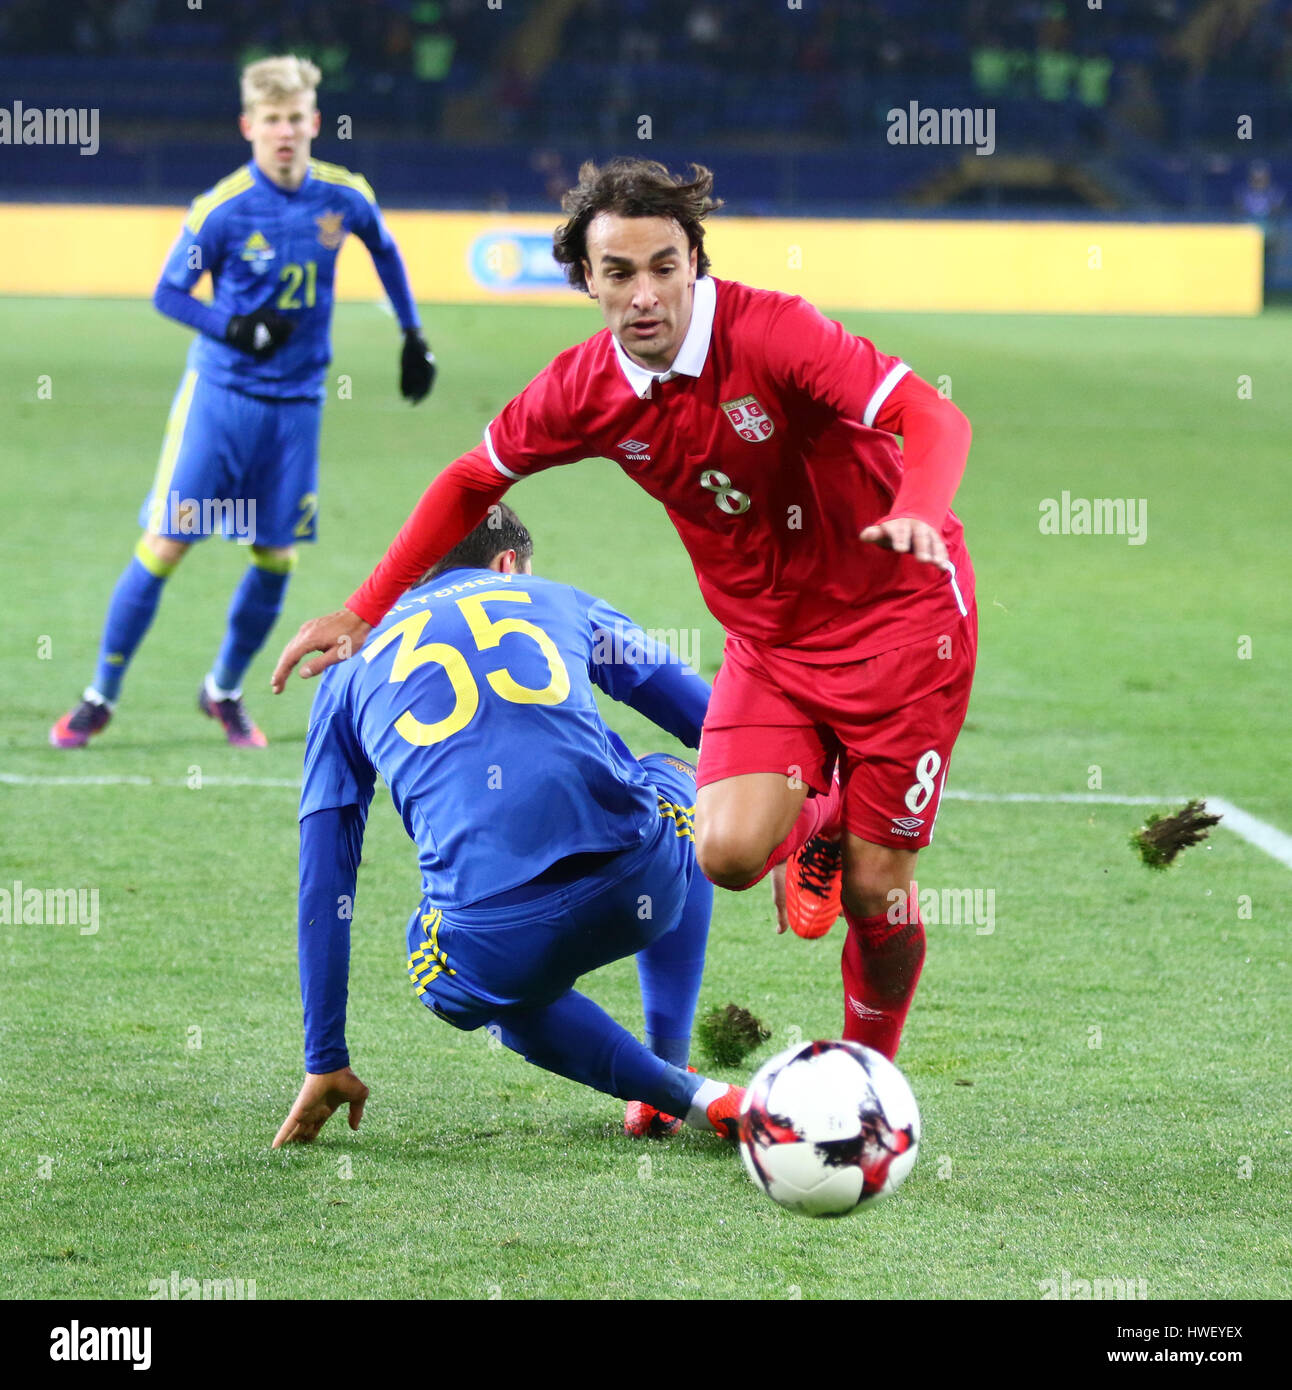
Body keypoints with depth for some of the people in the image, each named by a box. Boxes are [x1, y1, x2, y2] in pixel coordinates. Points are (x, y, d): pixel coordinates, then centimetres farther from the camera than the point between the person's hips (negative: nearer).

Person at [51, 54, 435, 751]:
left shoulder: (346, 196, -3)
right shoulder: (221, 208, -13)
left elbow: (385, 252, 18)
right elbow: (168, 293, -4)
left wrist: (414, 338, 19)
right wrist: (233, 329, -21)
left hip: (295, 403, 3)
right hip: (219, 392, -3)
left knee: (275, 558, 4)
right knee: (164, 544, -7)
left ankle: (223, 691, 25)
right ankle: (100, 696, 4)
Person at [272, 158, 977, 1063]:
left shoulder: (768, 331, -22)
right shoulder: (585, 389, -7)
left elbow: (933, 418, -29)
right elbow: (474, 481, 10)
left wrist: (916, 515, -50)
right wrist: (365, 613, 7)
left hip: (899, 615, -4)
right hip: (768, 639, 4)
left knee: (874, 888, -5)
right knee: (728, 851, -20)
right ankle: (812, 833, 18)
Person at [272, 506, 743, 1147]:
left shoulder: (351, 672, 23)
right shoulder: (557, 602, 24)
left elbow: (324, 886, 22)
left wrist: (325, 1064, 26)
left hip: (496, 945, -1)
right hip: (644, 890, 1)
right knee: (674, 781, 37)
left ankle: (683, 1094, 15)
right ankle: (671, 1062, 28)